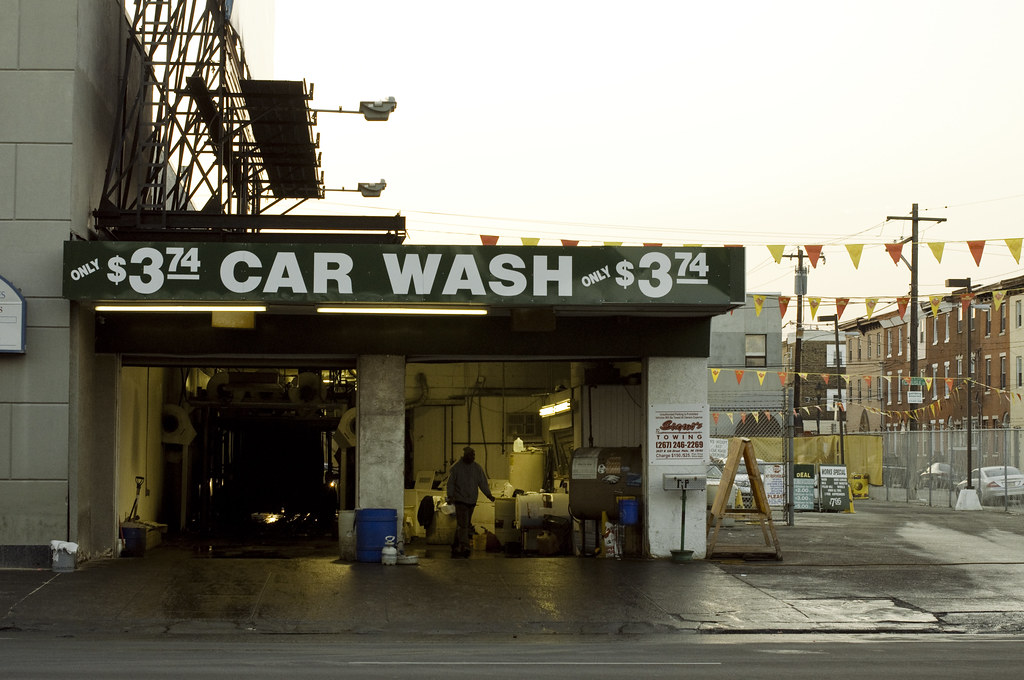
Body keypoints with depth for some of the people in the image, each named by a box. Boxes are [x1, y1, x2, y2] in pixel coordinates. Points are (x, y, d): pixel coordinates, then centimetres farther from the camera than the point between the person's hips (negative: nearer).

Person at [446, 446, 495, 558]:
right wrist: (450, 496, -18)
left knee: (466, 525, 11)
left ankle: (456, 546, 24)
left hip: (472, 501, 5)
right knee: (463, 524, -14)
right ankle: (464, 547, -19)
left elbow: (483, 483, 10)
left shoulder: (477, 468, 8)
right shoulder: (456, 468, -3)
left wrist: (489, 494, -3)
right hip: (460, 499, -5)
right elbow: (450, 483, -4)